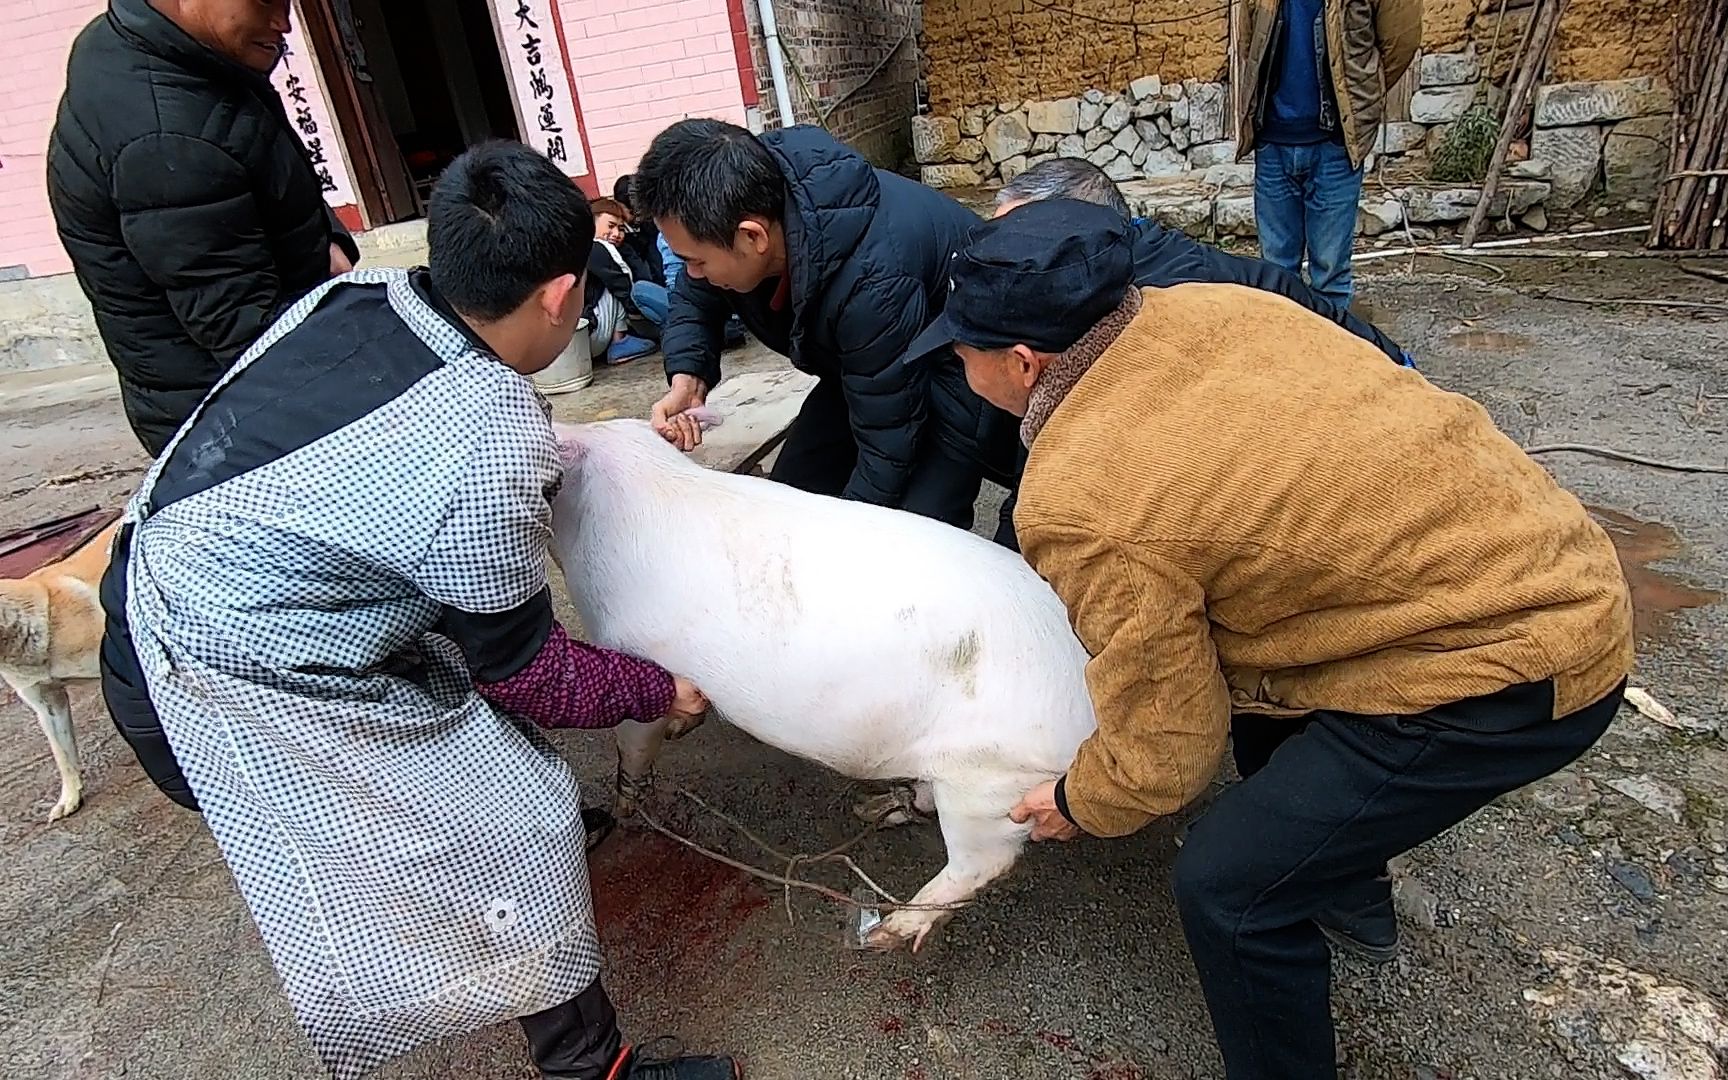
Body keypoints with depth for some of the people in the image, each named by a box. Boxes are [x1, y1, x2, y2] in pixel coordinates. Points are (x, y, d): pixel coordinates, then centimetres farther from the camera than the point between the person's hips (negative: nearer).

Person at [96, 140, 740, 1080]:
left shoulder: (355, 293, -6)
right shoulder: (487, 454, -27)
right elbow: (525, 673, -14)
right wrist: (660, 690, 1)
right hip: (237, 691, -8)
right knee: (514, 830, -1)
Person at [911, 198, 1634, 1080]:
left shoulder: (1078, 505, -25)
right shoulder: (1205, 306, -3)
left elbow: (1166, 746, -13)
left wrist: (1079, 807, 7)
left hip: (1510, 664, -9)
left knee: (1228, 884, -5)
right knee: (1252, 678, 26)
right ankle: (1348, 897, 48)